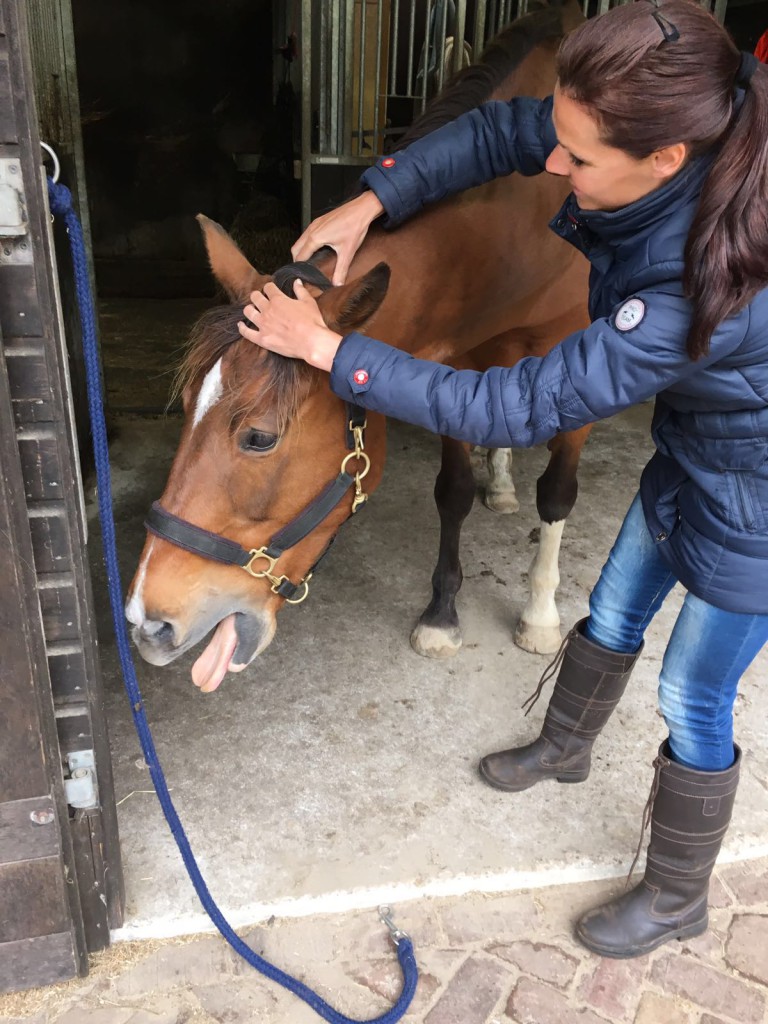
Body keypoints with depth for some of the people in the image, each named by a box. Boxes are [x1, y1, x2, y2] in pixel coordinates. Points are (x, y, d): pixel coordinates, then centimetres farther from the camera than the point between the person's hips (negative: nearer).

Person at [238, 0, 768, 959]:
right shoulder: (659, 151, -19)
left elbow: (513, 408, -37)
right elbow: (495, 133, -6)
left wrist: (329, 349, -32)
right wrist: (372, 202, -19)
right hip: (689, 455, 8)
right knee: (614, 612, 24)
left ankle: (675, 898, 36)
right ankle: (565, 746, 54)